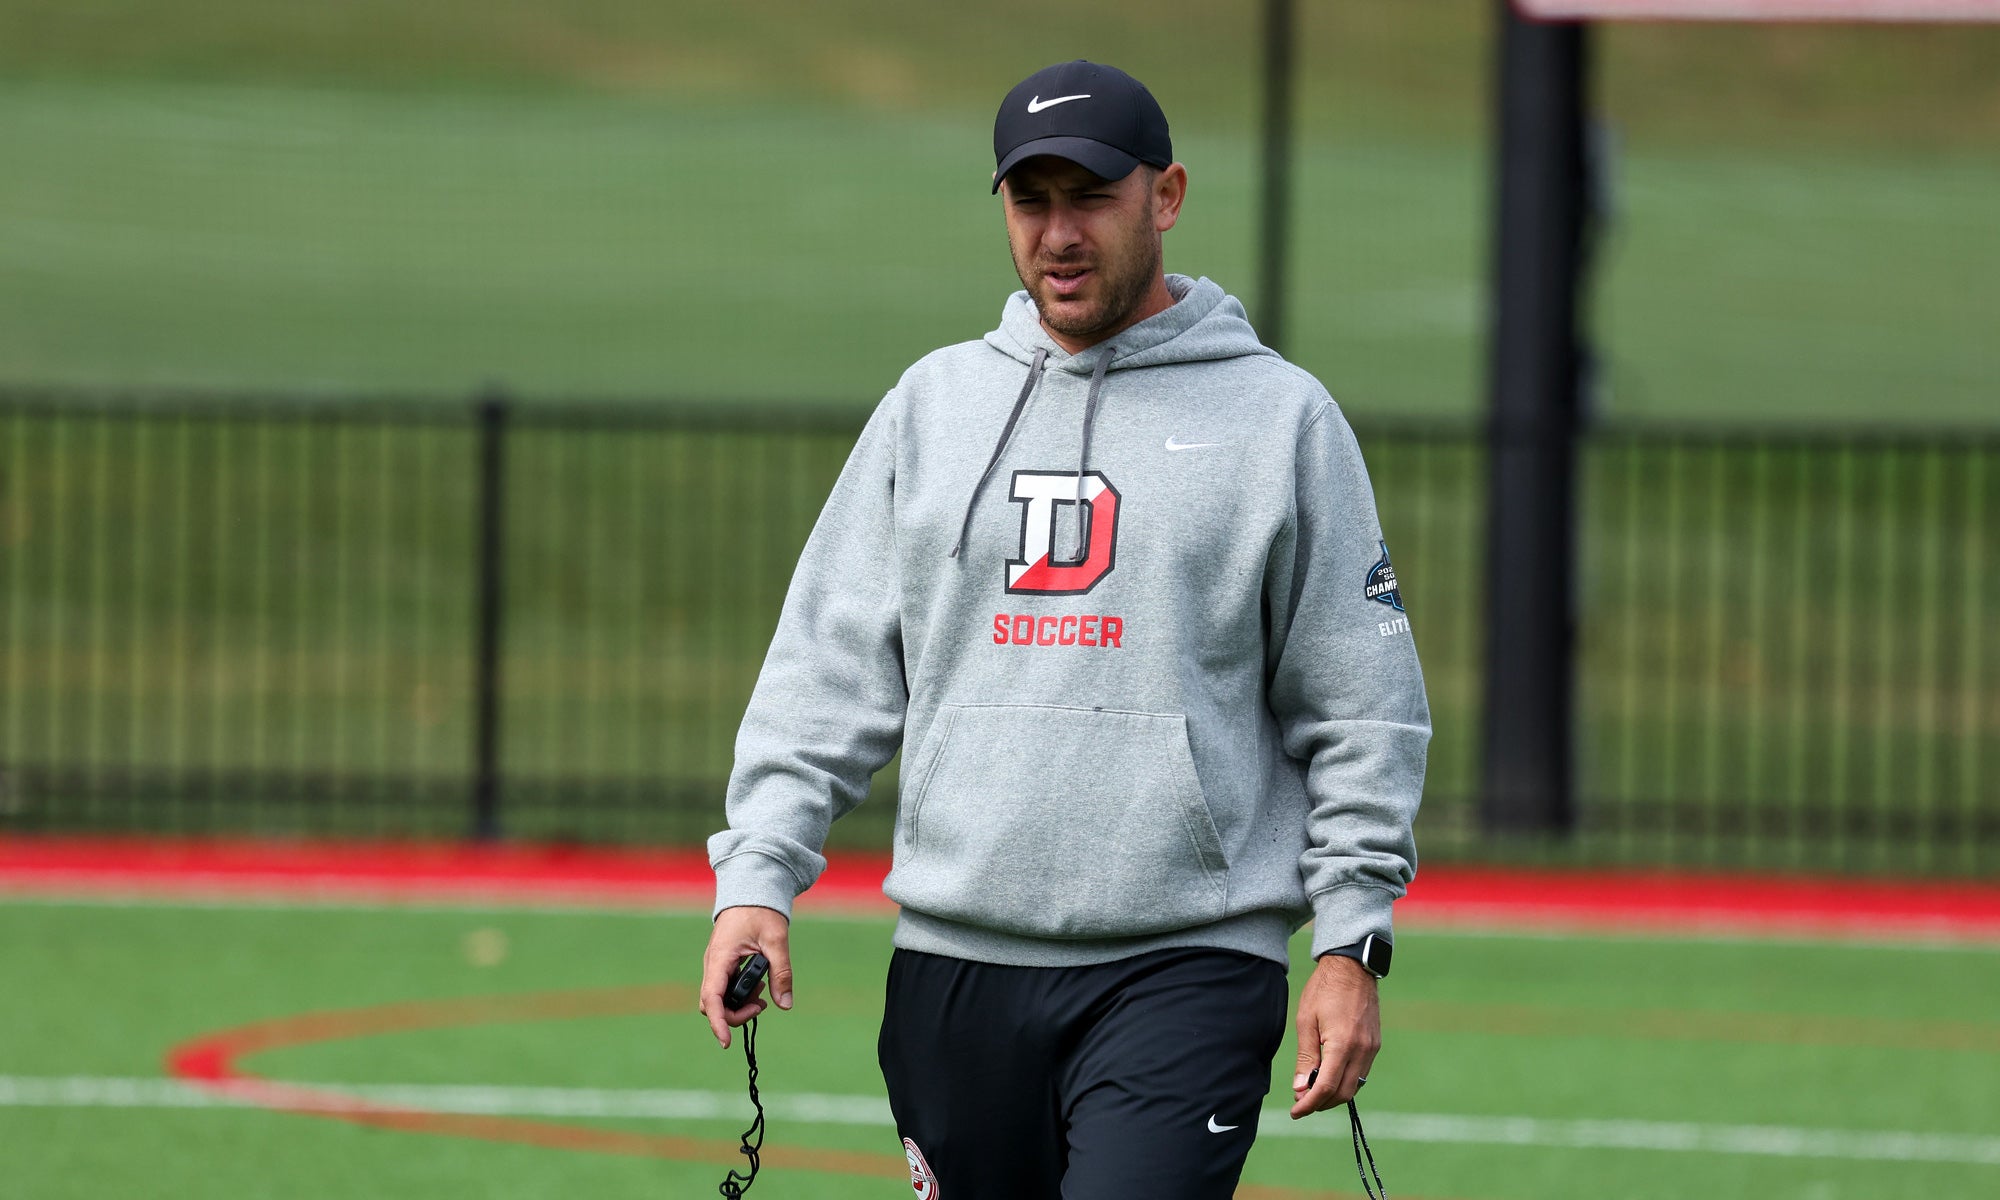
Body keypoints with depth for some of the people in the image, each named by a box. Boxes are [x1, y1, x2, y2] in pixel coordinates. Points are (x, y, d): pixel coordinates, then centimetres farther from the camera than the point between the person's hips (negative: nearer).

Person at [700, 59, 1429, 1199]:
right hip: (954, 969, 4)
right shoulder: (932, 404, 13)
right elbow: (831, 672, 12)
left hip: (1187, 971, -4)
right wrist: (758, 877, 1)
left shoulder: (1282, 419, 4)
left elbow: (1362, 707, 4)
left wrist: (1351, 944, -3)